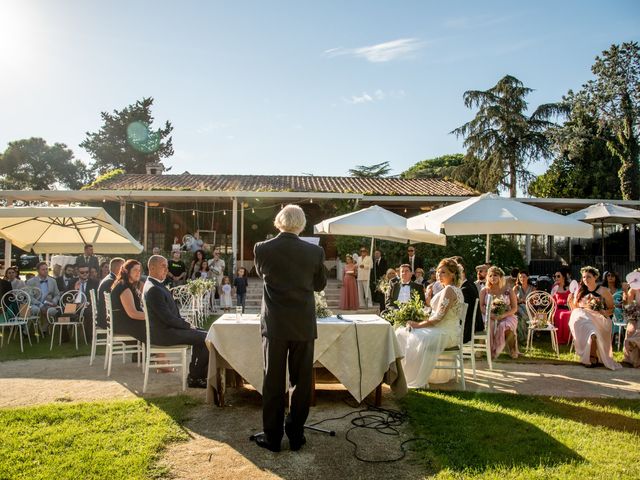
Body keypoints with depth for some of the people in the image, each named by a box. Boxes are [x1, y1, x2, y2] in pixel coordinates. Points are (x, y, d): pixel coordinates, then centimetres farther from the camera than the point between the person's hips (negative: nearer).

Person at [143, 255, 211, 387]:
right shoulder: (154, 289, -20)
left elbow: (172, 313, 19)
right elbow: (168, 318, -22)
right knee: (207, 338, -11)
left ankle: (194, 374, 16)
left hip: (165, 330, 11)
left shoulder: (157, 285, 13)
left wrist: (185, 323, 7)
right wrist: (187, 325, -10)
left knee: (201, 335, 16)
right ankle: (195, 377, 3)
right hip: (164, 334, -11)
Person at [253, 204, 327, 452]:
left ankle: (272, 438, 19)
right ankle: (296, 436, 22)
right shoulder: (315, 252, -8)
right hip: (304, 326, 0)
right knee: (301, 382, 12)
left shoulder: (262, 249, -8)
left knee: (273, 382, 10)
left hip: (274, 325, 0)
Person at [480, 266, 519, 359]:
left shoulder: (508, 291, 6)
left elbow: (514, 308, 2)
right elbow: (481, 306, 3)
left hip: (506, 317, -1)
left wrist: (502, 315, -16)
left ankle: (512, 350, -7)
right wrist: (490, 314, -17)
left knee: (505, 327, -34)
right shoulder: (484, 291, 10)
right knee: (489, 326, -34)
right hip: (489, 317, 1)